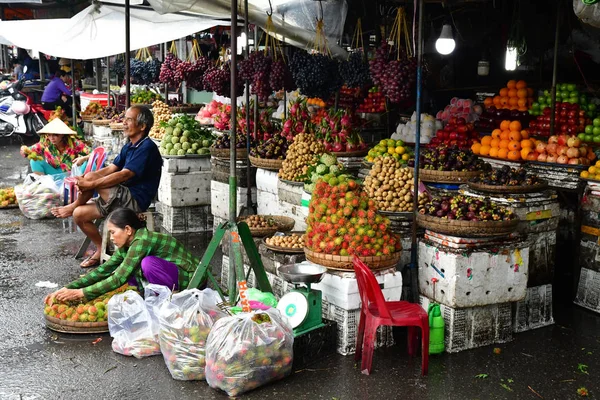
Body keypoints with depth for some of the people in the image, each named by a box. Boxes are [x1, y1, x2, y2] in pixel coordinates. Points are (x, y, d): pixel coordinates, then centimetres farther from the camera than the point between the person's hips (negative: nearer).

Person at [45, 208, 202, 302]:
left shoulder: (141, 241, -24)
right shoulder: (126, 247, 4)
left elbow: (119, 279, -26)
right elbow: (102, 270, 4)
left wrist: (80, 293, -22)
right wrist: (67, 288, -4)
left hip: (191, 278, -8)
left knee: (148, 263, -30)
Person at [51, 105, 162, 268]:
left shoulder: (147, 147, -15)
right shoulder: (129, 147, 15)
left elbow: (124, 175, -22)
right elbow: (110, 169, 8)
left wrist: (90, 184, -19)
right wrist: (84, 181, -9)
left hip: (135, 200, -9)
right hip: (123, 198, 9)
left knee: (90, 177, -20)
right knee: (79, 214, 1)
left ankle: (73, 206, 8)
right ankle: (101, 250, 14)